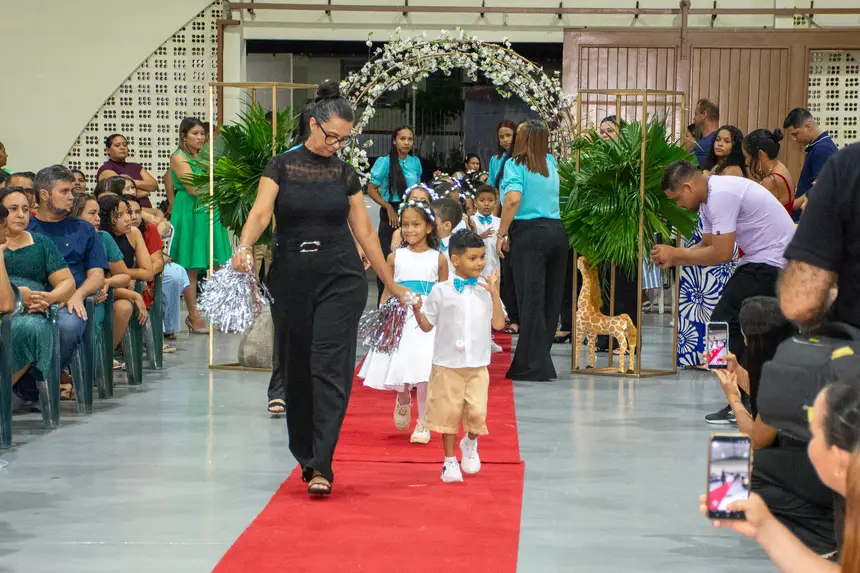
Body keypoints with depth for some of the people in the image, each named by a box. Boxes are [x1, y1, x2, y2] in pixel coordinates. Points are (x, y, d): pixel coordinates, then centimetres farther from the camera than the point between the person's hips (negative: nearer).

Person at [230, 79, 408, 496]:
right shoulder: (281, 167, 2)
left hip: (340, 279, -1)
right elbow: (261, 212, -11)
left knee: (329, 368, -11)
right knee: (297, 369, 8)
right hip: (292, 279, 1)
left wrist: (391, 283, 11)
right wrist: (244, 247, -32)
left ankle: (321, 467, -13)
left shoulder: (345, 174, 6)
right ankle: (306, 457, 24)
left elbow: (364, 231, 10)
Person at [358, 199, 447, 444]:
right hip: (399, 320, 1)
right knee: (399, 370, -2)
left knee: (424, 374, -6)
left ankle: (423, 424, 10)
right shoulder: (395, 257, 6)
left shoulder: (438, 259, 3)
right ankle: (403, 399, 33)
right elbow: (387, 292, 9)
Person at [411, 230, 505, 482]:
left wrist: (495, 293, -8)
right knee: (449, 412, 4)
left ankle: (470, 444, 24)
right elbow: (427, 325, 4)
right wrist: (417, 309, -14)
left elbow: (499, 323, -2)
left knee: (477, 412, -7)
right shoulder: (441, 291, -1)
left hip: (478, 366, 1)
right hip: (447, 364, -1)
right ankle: (450, 461, 19)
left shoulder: (486, 291, 5)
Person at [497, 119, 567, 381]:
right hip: (556, 231, 6)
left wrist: (501, 234, -11)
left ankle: (534, 366, -4)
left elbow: (513, 199, -19)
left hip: (529, 234, -6)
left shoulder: (515, 165, -3)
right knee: (551, 299, 10)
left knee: (531, 301, -4)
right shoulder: (550, 164, 15)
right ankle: (539, 358, 20)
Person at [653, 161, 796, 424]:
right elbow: (707, 246, 16)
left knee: (726, 323, -11)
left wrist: (675, 253, -12)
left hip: (773, 261, -11)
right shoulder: (709, 197, 12)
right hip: (760, 259, 11)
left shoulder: (722, 195, -21)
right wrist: (672, 259, 2)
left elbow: (721, 254, -22)